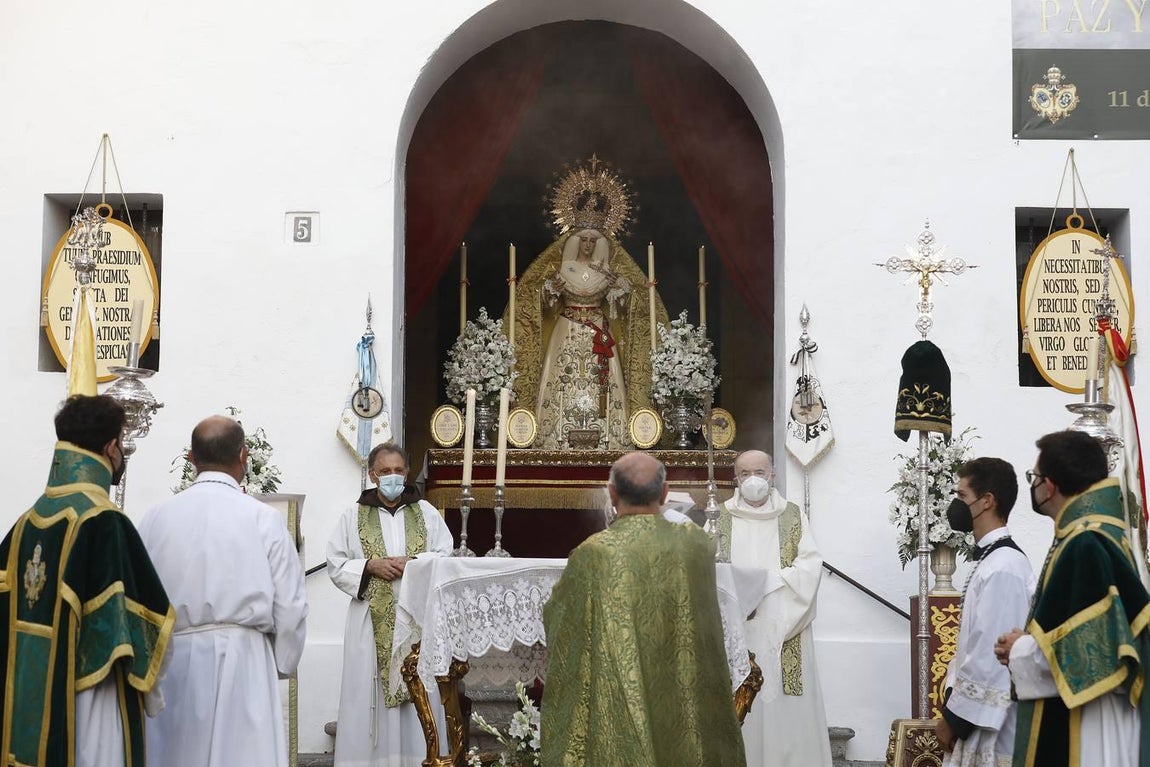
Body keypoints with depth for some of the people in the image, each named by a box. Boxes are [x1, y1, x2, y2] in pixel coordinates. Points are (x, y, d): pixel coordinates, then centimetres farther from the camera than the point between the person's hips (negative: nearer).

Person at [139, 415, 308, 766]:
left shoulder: (157, 517, 0)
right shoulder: (264, 518, -6)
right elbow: (290, 606, -4)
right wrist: (281, 664, 12)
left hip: (172, 662, 3)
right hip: (241, 661, -3)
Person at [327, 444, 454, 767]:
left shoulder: (427, 513, 8)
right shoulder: (353, 516, 6)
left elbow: (447, 560, 4)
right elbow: (336, 565, 4)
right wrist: (370, 565, -12)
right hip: (372, 621, 0)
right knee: (370, 695, -1)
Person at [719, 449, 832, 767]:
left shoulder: (793, 516, 7)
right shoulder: (721, 517, 7)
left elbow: (810, 565, -4)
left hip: (782, 628, 0)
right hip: (736, 630, 0)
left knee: (786, 704, 0)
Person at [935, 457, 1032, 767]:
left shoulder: (1002, 568, -20)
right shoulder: (991, 560, 11)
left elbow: (990, 655, -21)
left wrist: (954, 716, -13)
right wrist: (954, 705, 12)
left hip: (992, 727, -9)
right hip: (980, 720, 9)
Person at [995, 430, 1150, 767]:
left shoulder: (1085, 546, -20)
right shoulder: (1092, 537, 11)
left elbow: (1090, 648, -25)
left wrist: (1020, 651, -9)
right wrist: (1028, 644, 5)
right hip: (1073, 722, 10)